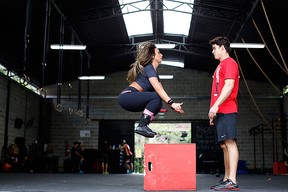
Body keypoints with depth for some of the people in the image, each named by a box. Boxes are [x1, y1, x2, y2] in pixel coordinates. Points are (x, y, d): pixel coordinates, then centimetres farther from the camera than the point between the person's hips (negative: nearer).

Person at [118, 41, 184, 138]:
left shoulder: (154, 72, 20)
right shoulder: (149, 68, -9)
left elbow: (162, 91, 15)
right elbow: (158, 89, -23)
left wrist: (174, 105, 7)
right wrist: (171, 103, -29)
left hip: (130, 99, 9)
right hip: (126, 96, -9)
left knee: (158, 103, 9)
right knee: (156, 97, -20)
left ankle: (143, 126, 7)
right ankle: (141, 126, -20)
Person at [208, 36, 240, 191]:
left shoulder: (229, 63, -2)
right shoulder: (221, 66, 26)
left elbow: (229, 85, -16)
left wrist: (215, 105, -22)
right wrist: (214, 112, 21)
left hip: (226, 110, -9)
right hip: (220, 112, 10)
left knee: (229, 143, -13)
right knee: (224, 145, 8)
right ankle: (226, 179, 11)